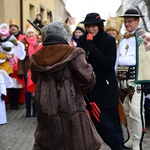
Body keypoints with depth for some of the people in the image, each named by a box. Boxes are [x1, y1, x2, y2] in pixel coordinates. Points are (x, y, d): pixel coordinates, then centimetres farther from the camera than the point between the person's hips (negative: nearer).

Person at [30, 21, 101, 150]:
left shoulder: (37, 57, 5)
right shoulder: (73, 53, -10)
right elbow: (88, 78, -10)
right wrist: (83, 88, 10)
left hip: (45, 109, 5)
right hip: (70, 109, -5)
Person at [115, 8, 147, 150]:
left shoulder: (144, 36, -1)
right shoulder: (123, 39, 19)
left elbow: (146, 58, -9)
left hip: (136, 77, -7)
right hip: (123, 78, 7)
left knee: (136, 110, -13)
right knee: (127, 109, 13)